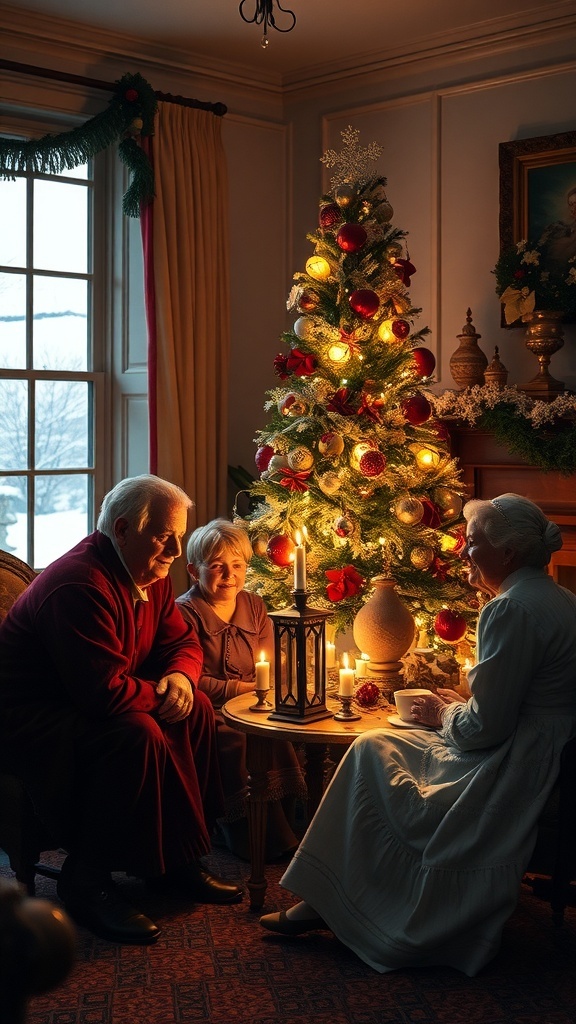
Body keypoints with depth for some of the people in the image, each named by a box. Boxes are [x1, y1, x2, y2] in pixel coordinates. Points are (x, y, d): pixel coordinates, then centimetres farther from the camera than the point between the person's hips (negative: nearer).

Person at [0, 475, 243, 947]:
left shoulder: (150, 575, 3)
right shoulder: (79, 585, -29)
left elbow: (183, 642, 13)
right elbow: (104, 692, -34)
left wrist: (181, 678, -11)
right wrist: (159, 694, -15)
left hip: (85, 706, 10)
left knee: (196, 711, -6)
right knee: (138, 734, -33)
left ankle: (174, 858, 2)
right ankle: (87, 881, -18)